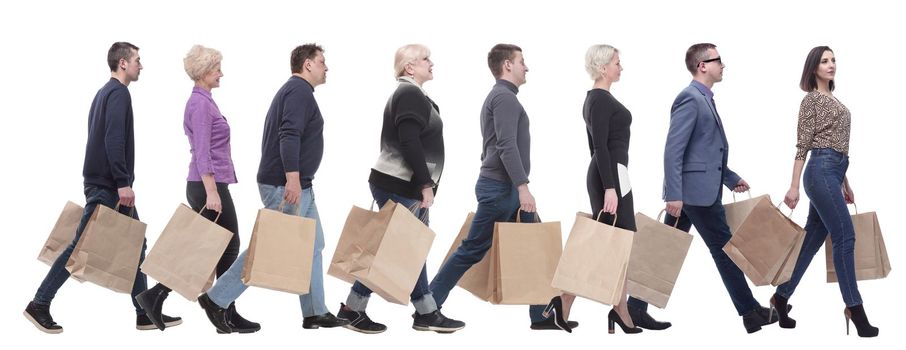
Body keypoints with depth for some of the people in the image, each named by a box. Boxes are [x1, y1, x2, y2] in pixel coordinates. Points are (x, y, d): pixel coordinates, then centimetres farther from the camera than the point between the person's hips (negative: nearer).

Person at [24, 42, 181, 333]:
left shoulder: (105, 92, 18)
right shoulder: (118, 93, -12)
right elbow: (114, 141, -22)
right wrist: (123, 183, -24)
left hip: (104, 184, 10)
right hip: (108, 186, -10)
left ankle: (146, 314, 10)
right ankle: (40, 305, 0)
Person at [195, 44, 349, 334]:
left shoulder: (294, 90, 20)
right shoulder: (300, 91, -13)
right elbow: (289, 135, -26)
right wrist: (292, 177, -32)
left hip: (297, 186, 11)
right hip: (288, 184, -11)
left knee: (312, 245, 11)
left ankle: (315, 312, 14)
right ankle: (217, 299, -3)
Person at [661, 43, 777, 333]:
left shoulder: (703, 99, 18)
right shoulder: (690, 98, -14)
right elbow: (673, 150, -20)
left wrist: (731, 178, 22)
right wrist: (674, 195, -24)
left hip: (693, 190, 10)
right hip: (696, 190, -10)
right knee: (725, 250, -1)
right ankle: (750, 313, 6)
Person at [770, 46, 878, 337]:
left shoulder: (833, 100, 21)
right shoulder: (812, 99, -4)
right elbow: (803, 145, -8)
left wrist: (845, 183, 24)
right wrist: (794, 186, -11)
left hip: (834, 172, 9)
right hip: (821, 171, -9)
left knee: (812, 238, 8)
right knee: (844, 236, -12)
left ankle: (781, 298, 15)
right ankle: (854, 308, -10)